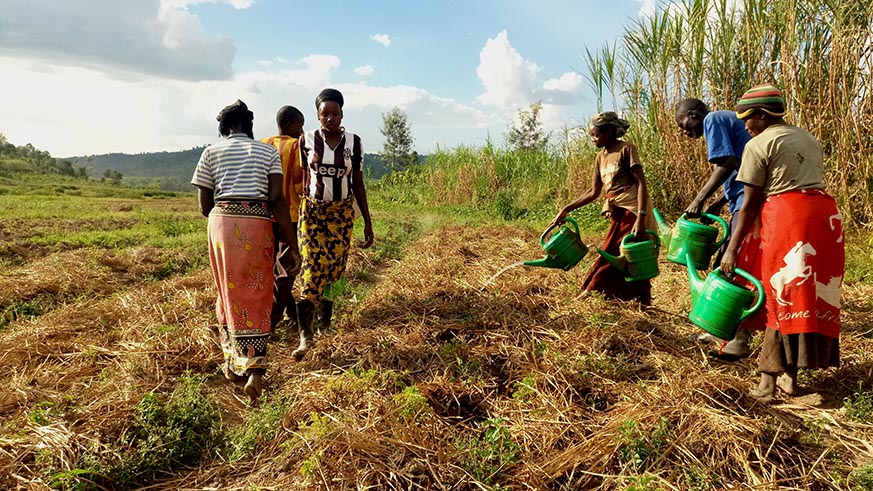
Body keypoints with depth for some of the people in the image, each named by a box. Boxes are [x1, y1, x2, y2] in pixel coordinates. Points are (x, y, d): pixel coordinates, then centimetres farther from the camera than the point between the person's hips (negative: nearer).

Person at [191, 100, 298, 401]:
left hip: (221, 221, 1)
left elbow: (204, 206, 8)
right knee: (256, 296, 6)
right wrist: (293, 246, -5)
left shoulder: (211, 153, 12)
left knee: (229, 292, 15)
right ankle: (254, 368, -7)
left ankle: (233, 362, 23)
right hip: (258, 225, -1)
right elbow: (277, 199, -3)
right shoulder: (269, 152, 10)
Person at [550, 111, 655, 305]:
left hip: (632, 211, -8)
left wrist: (640, 218, -23)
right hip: (617, 214, 8)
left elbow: (641, 184, -14)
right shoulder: (600, 157, 14)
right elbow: (593, 192, 16)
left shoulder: (626, 149, -7)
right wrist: (566, 210, 10)